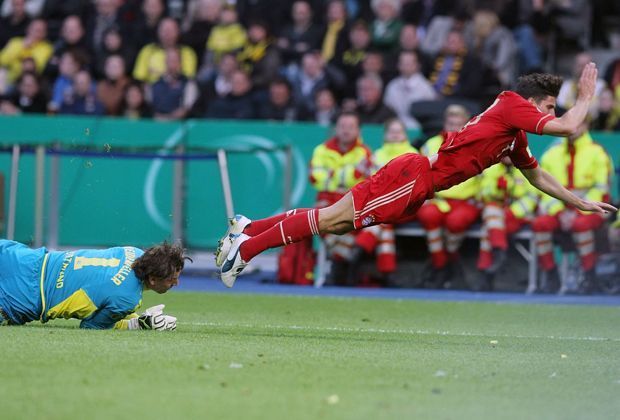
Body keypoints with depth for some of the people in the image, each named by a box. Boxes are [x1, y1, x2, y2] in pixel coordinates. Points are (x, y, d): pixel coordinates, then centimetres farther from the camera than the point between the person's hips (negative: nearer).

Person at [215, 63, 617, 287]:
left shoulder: (516, 139, 22)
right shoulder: (512, 104, -6)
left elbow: (537, 175, 36)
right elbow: (568, 127, -16)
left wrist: (580, 203, 36)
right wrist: (586, 97, 1)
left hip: (417, 191, 9)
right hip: (415, 176, -9)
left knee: (336, 221, 7)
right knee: (334, 219, -11)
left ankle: (248, 228, 10)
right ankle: (247, 245, -9)